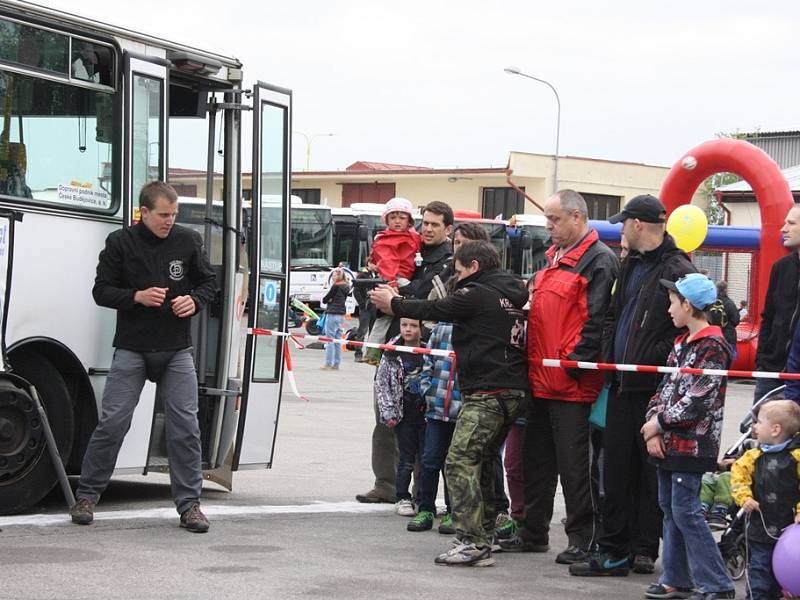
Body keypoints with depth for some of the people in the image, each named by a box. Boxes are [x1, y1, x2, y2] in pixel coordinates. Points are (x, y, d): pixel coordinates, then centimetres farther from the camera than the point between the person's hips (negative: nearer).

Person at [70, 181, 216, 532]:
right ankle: (87, 496, 9)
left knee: (185, 426, -1)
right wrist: (137, 297, -16)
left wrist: (194, 300, -7)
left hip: (176, 351, 2)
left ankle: (189, 503, 7)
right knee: (113, 422, -3)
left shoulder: (188, 241, 5)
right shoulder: (121, 243, -2)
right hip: (132, 349, -2)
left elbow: (208, 282, 14)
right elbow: (101, 290, 0)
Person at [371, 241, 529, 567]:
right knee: (481, 463, 15)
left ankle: (472, 543, -16)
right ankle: (482, 539, 17)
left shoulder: (477, 293, -8)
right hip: (513, 392, 10)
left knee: (460, 462, -10)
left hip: (487, 392, -10)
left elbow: (434, 310, 2)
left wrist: (393, 304, 18)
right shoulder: (509, 295, 19)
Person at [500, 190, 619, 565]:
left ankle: (582, 539, 4)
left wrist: (573, 364, -19)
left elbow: (596, 322, -17)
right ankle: (533, 533, 22)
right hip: (541, 379, 9)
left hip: (572, 384, -9)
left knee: (573, 463, -4)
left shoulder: (599, 261, -11)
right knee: (537, 459, 14)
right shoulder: (555, 257, 18)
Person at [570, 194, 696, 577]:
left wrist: (656, 359, -19)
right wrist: (609, 356, 15)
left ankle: (644, 547, 8)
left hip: (655, 386, -8)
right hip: (624, 384, 9)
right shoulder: (632, 265, 17)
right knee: (616, 466, 8)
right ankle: (613, 550, 12)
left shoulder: (678, 270, -11)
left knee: (651, 469, 1)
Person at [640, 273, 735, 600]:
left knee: (685, 511, -9)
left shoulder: (712, 347, -13)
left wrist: (659, 422, -12)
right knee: (669, 508, 12)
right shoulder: (682, 343, 15)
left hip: (692, 444, -9)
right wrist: (653, 429, 1)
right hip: (669, 442, 9)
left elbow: (699, 400, -19)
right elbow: (665, 387, 15)